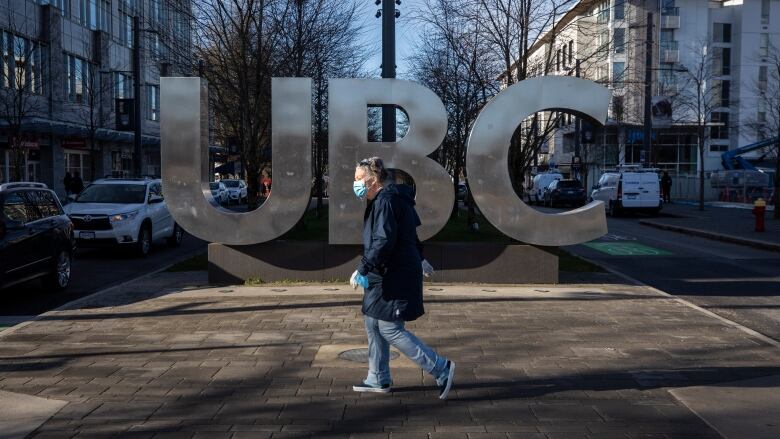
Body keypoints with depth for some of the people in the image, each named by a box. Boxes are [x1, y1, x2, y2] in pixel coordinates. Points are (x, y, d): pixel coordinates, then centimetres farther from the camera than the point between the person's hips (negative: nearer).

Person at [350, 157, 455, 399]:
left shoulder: (385, 202, -18)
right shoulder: (393, 198, 15)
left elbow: (383, 242, -26)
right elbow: (411, 233, 26)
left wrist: (362, 269, -24)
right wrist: (419, 258, 36)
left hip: (394, 277, -11)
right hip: (385, 275, 11)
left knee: (390, 330, -8)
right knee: (373, 323, 15)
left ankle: (441, 369, -1)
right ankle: (378, 379, 25)